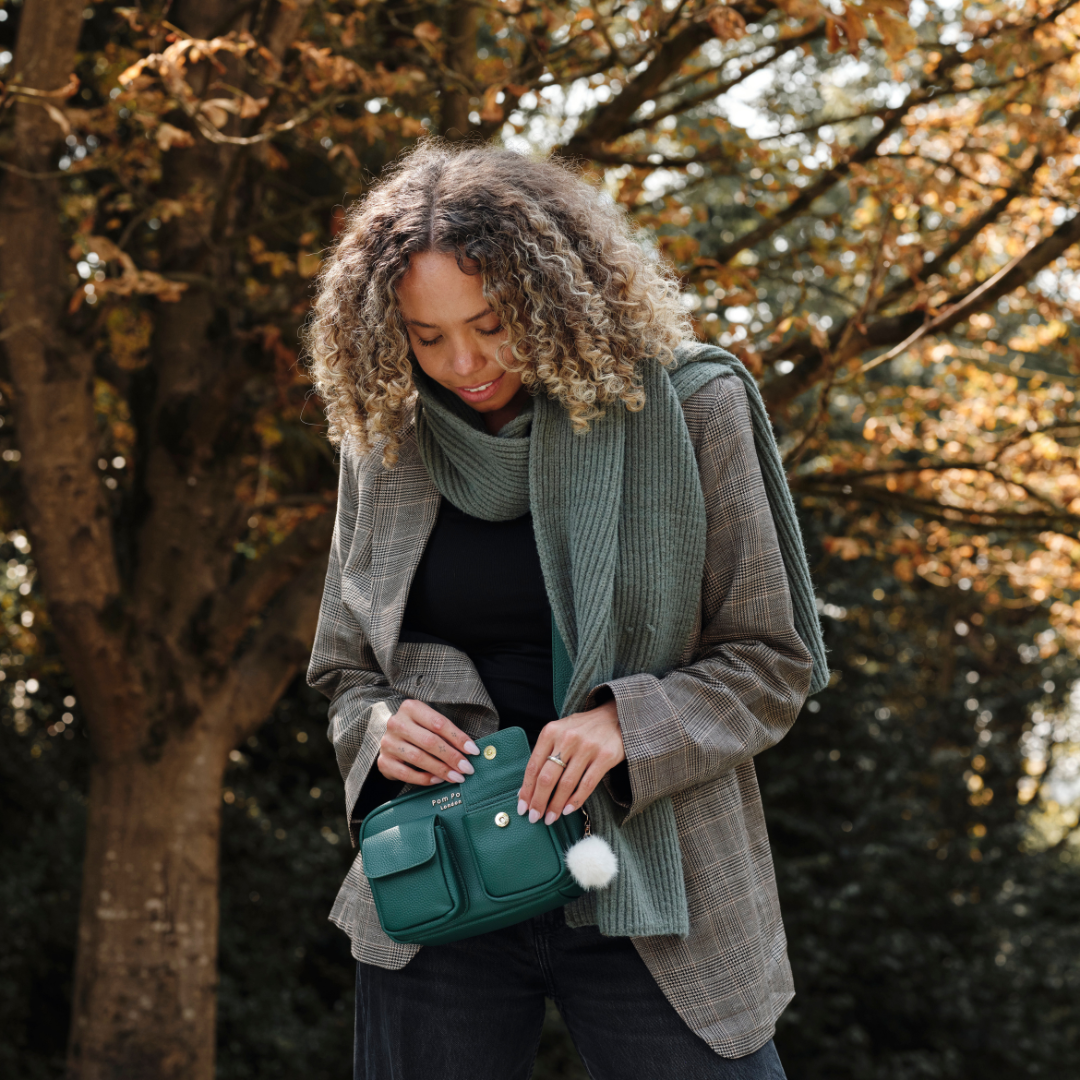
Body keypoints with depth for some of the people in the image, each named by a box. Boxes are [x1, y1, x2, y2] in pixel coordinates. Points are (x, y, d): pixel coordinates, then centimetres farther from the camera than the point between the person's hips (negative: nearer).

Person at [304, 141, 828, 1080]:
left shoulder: (686, 405, -4)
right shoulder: (385, 436, 5)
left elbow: (773, 659, -1)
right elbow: (344, 672, 14)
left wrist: (629, 724, -18)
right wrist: (381, 729, -8)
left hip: (651, 896, -2)